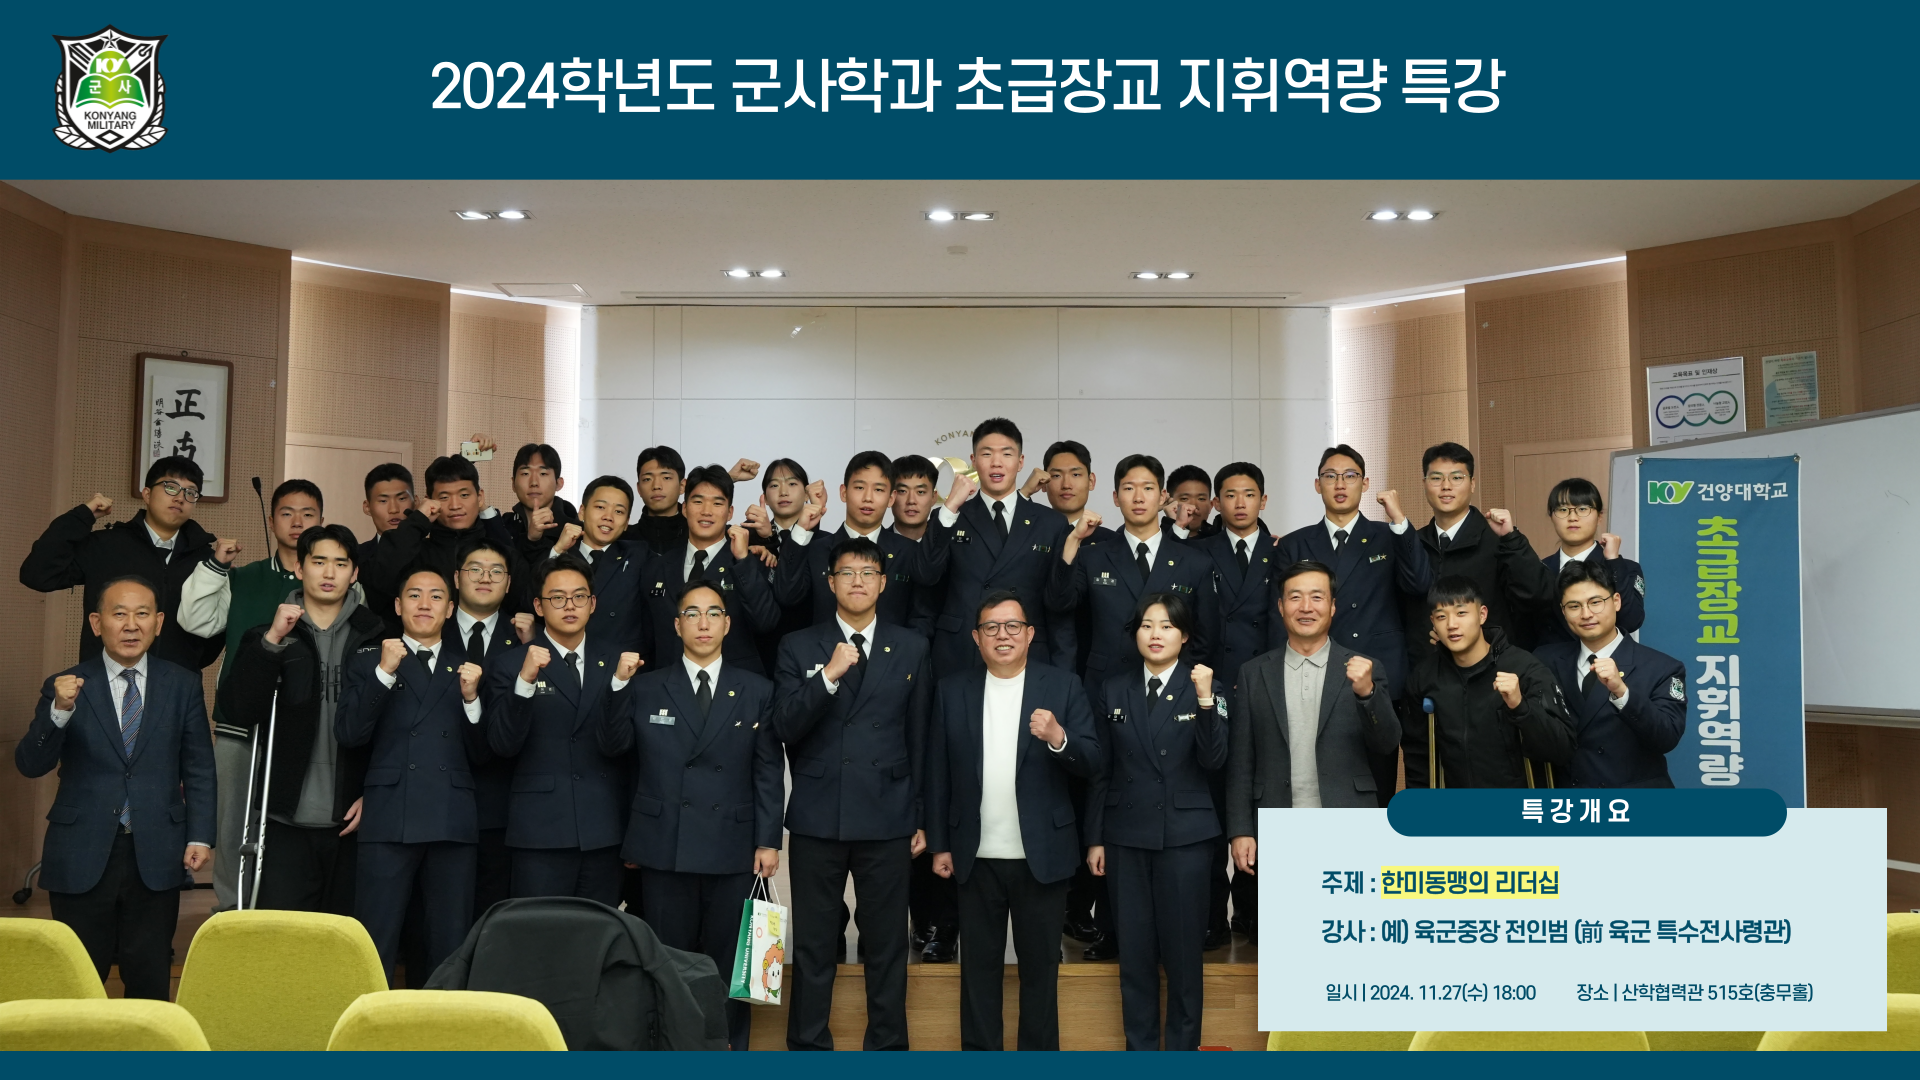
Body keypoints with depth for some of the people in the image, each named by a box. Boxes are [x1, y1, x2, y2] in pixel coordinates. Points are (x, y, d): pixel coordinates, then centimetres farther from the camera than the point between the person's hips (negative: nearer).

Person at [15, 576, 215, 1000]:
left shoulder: (183, 685, 6)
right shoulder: (65, 687, 1)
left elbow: (200, 769, 6)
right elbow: (30, 764, -8)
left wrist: (200, 836, -3)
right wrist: (59, 711, -25)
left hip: (156, 856, 1)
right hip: (83, 855, -1)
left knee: (151, 981, 5)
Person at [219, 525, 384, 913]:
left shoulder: (374, 637, 5)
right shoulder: (267, 636, 8)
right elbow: (239, 711, -5)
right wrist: (271, 640, -12)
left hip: (352, 819, 0)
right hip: (287, 819, 0)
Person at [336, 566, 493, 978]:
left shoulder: (467, 668, 16)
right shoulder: (368, 660, 11)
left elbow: (480, 754, 11)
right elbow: (348, 734, -4)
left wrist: (470, 697, -4)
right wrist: (384, 672, -12)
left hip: (452, 821, 2)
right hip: (389, 820, -2)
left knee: (451, 950, 5)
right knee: (374, 948, -3)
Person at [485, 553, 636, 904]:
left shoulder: (614, 661, 9)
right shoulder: (511, 663, 1)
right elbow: (502, 744, -9)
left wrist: (621, 682, -14)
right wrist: (525, 680, -22)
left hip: (603, 830, 3)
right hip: (541, 831, -3)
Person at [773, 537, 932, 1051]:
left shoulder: (911, 649, 6)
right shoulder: (799, 647, 4)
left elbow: (920, 739, 8)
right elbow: (785, 728, -6)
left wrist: (923, 818, 7)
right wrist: (829, 675, -18)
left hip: (887, 818, 0)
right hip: (817, 817, 0)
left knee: (887, 945, 7)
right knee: (813, 946, 7)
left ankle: (887, 1047, 19)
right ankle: (807, 1047, 19)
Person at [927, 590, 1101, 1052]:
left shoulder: (1062, 686, -2)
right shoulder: (953, 691, 3)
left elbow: (1094, 763, -8)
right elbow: (938, 773, 4)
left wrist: (1059, 738, -28)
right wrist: (939, 844, 2)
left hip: (1042, 856, -1)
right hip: (976, 857, 1)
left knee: (1040, 964, 10)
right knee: (979, 963, 11)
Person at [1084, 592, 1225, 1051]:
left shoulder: (1203, 686, -2)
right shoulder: (1114, 689, 5)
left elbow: (1213, 760, -12)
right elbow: (1101, 770, 8)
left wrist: (1205, 701, -25)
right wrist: (1095, 838, 6)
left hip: (1185, 836, -2)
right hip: (1126, 836, 2)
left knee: (1182, 952, 3)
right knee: (1134, 953, 8)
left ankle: (1182, 1047, 17)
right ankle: (1140, 1047, 21)